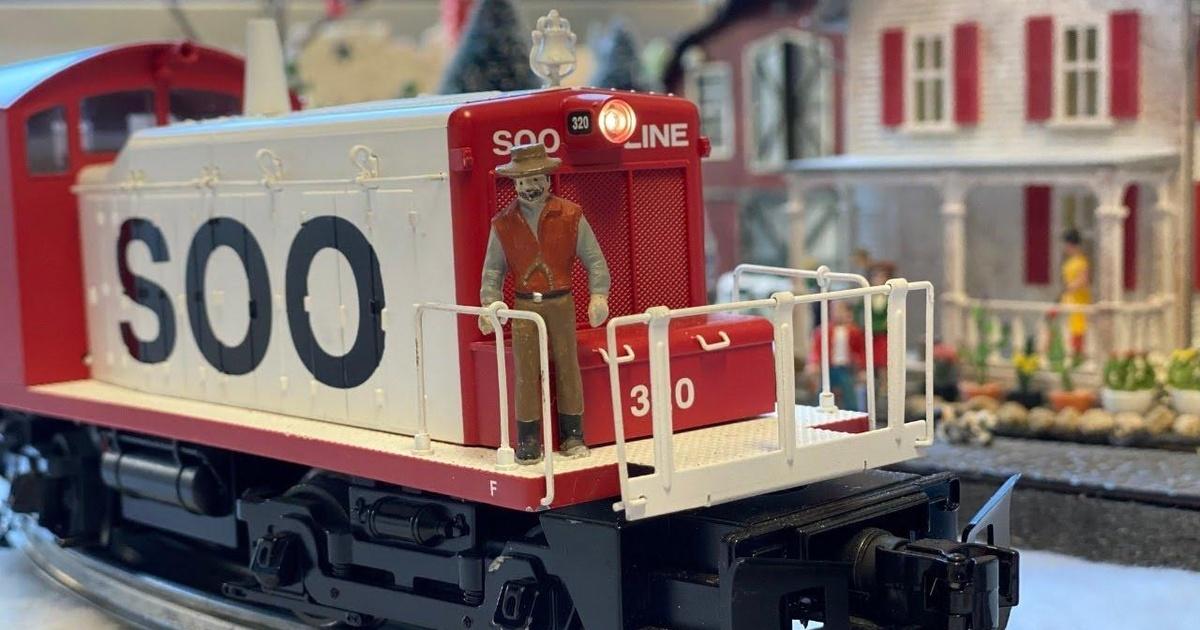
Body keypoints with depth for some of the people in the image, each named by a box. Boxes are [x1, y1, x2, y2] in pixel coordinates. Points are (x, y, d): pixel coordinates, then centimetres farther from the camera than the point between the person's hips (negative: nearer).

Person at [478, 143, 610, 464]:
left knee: (567, 366, 5)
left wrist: (598, 296, -11)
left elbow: (594, 259, 1)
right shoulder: (503, 224, 3)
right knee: (526, 371, -2)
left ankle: (573, 436, 16)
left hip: (561, 303, 0)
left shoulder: (570, 216, 0)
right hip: (524, 305, 0)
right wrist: (489, 304, -6)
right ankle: (528, 441, 5)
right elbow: (493, 269, 7)